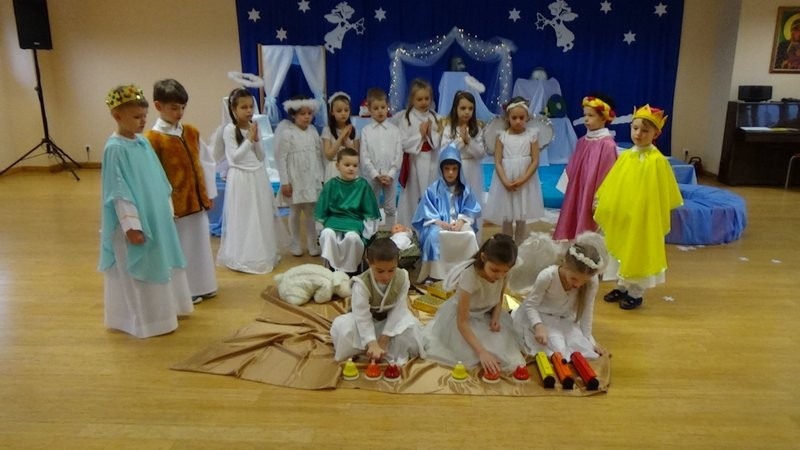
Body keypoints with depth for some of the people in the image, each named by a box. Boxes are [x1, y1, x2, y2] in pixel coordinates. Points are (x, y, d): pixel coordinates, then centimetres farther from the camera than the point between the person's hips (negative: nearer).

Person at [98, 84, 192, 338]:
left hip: (157, 218, 8)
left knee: (160, 265, 19)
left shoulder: (144, 142, 6)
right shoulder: (115, 149, -17)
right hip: (137, 222, -8)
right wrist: (131, 225, -20)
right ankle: (147, 320, 18)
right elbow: (119, 192, -19)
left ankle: (163, 310, 35)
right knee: (139, 271, 5)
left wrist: (167, 210, 16)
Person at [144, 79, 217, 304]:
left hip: (197, 200, 6)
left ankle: (202, 286, 30)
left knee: (200, 244, 15)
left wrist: (207, 194, 12)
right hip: (175, 205, -6)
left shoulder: (191, 132, 6)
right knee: (180, 248, 6)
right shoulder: (152, 138, -13)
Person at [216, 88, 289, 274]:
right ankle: (243, 258, 13)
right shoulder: (229, 130, -10)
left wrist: (256, 140, -9)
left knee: (262, 217, 12)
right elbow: (235, 157, -16)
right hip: (240, 178, -5)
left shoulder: (255, 128, 6)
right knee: (243, 219, 2)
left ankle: (262, 255, 26)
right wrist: (249, 139, -17)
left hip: (258, 176, 6)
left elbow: (261, 157, 6)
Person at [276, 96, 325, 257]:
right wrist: (285, 182, -12)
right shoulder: (287, 133, -11)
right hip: (295, 180, -3)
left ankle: (312, 244, 23)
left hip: (311, 180, 4)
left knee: (311, 212, 11)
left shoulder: (313, 132, 3)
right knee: (295, 212, 11)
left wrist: (321, 178, 7)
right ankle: (296, 244, 24)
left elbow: (318, 156, 8)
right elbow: (280, 158, -10)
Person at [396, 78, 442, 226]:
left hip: (431, 162, 4)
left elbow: (440, 142, 3)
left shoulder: (434, 117, 6)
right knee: (413, 198, 4)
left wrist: (431, 134, -12)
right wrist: (420, 135, -14)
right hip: (414, 162, -4)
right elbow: (403, 143, -12)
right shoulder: (406, 118, -6)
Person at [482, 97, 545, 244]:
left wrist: (522, 180, -15)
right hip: (505, 182, 0)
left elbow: (535, 161, -4)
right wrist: (505, 181, -16)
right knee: (506, 219, 7)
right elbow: (497, 162, -4)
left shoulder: (531, 136, -1)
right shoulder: (502, 137, -1)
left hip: (525, 182, 0)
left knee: (521, 219, 8)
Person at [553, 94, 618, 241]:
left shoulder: (607, 144, -15)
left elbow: (607, 176, -15)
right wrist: (570, 193, 12)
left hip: (593, 197, -7)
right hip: (577, 195, 7)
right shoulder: (582, 142, 6)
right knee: (574, 227, 12)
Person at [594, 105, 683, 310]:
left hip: (643, 218, -6)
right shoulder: (625, 156, 2)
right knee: (621, 251, 16)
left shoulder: (657, 160, -14)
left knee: (639, 254, 6)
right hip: (620, 216, 6)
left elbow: (661, 195, -10)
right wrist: (602, 206, 10)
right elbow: (612, 187, 9)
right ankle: (622, 287, 32)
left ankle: (636, 293, 21)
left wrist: (658, 220, -8)